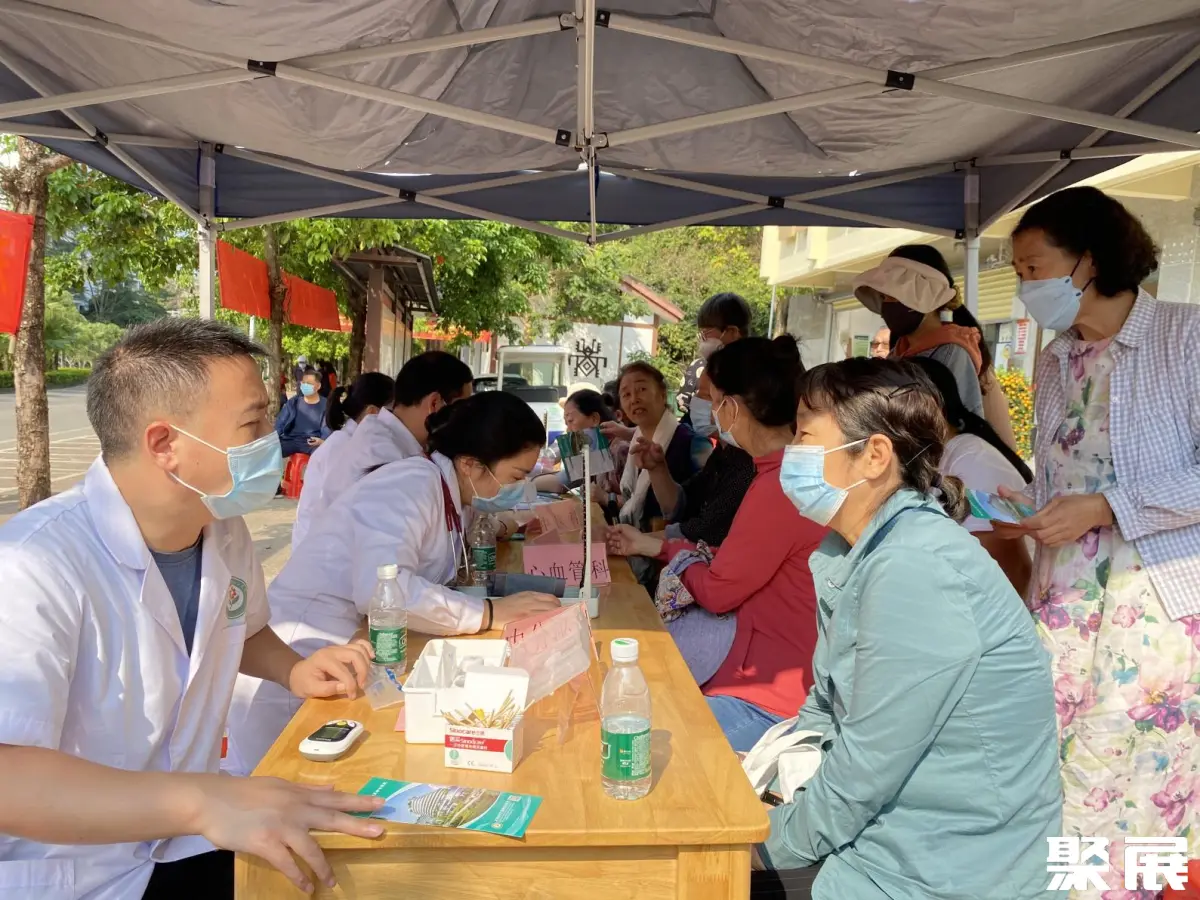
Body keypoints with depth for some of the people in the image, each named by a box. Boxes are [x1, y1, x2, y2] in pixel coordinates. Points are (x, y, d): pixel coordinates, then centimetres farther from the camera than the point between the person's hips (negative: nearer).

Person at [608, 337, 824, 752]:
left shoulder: (780, 485, -26)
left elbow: (717, 591, -15)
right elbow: (734, 564, 11)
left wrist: (671, 549, 6)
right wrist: (652, 545, 18)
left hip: (776, 688, -10)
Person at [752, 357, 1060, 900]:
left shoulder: (913, 570, -26)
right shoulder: (854, 552, 3)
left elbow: (865, 765, -22)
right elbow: (830, 701, 11)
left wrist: (771, 844, -10)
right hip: (895, 832, 7)